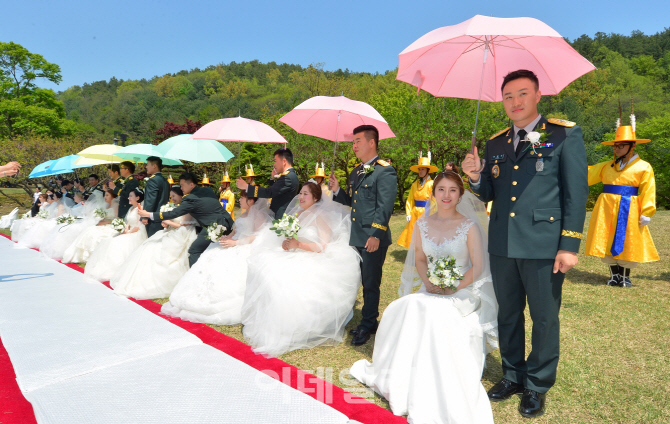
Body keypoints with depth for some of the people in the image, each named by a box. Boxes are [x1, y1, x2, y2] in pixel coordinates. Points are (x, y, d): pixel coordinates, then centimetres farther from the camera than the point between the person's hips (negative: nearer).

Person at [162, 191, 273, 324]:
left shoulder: (258, 215, -3)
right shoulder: (242, 216, 25)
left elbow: (257, 236, -13)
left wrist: (235, 242, -18)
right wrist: (226, 238, -1)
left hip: (246, 248, -9)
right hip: (232, 245, 9)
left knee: (225, 265, -28)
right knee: (211, 259, -9)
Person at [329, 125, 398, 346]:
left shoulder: (385, 171, -10)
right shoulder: (356, 172, 17)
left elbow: (385, 206, -18)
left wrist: (376, 235, -23)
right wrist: (337, 190, 2)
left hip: (373, 239, -8)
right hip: (357, 237, 8)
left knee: (370, 284, 3)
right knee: (365, 282, 16)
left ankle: (368, 325, 17)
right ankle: (368, 322, 30)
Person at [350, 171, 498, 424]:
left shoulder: (470, 226, -4)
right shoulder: (423, 223, 7)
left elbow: (478, 267, -6)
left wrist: (453, 289, -17)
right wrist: (428, 283, -7)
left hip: (463, 291, -3)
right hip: (431, 290, 4)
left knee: (431, 311, -33)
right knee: (401, 309, -26)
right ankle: (397, 378, -8)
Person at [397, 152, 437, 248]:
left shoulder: (431, 184, -6)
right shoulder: (415, 184, 8)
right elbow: (410, 199, 10)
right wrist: (408, 213, 2)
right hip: (415, 213, 5)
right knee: (413, 236, 6)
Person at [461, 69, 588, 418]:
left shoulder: (565, 134, -2)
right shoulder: (495, 144, 11)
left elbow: (576, 192, -7)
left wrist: (569, 245, -12)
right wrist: (475, 177, -7)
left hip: (544, 245, -4)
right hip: (502, 245, 5)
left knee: (544, 318, 9)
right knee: (508, 315, 16)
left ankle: (537, 386, 28)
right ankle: (513, 376, 35)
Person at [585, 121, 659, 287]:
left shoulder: (643, 167, -1)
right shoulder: (607, 166, 9)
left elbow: (648, 192, -6)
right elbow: (587, 174, 14)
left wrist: (646, 213, -11)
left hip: (628, 211, -4)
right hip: (606, 210, 4)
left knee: (627, 243, 4)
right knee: (607, 241, 7)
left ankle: (625, 276, 22)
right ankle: (614, 274, 23)